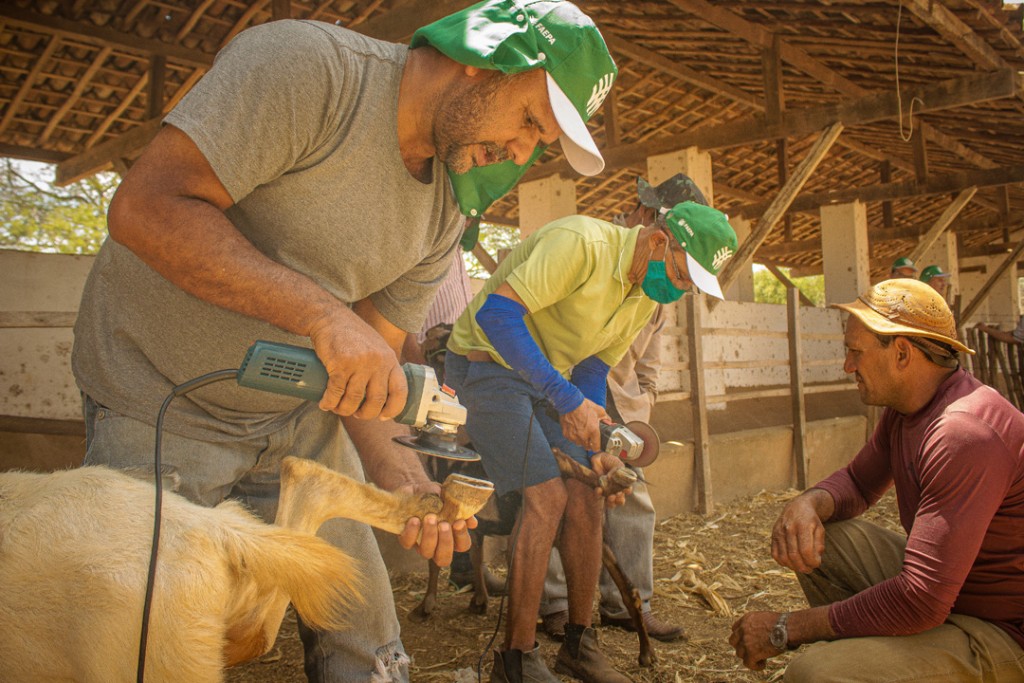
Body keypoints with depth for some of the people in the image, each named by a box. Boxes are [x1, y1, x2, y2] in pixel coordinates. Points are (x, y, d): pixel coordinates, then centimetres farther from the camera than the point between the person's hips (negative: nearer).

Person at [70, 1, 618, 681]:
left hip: (298, 418, 6)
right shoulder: (306, 63, -21)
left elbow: (371, 355, 0)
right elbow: (148, 207, -29)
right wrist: (324, 313, -37)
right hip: (164, 404, -5)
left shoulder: (445, 214, -1)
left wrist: (398, 470, -18)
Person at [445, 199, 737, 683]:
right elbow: (496, 314, -31)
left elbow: (592, 372, 10)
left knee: (585, 495, -1)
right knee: (547, 496, -17)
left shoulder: (648, 298, 4)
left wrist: (597, 451, -2)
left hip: (546, 379, 8)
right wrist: (566, 398, -33)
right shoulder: (582, 243, -24)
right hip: (486, 361, -8)